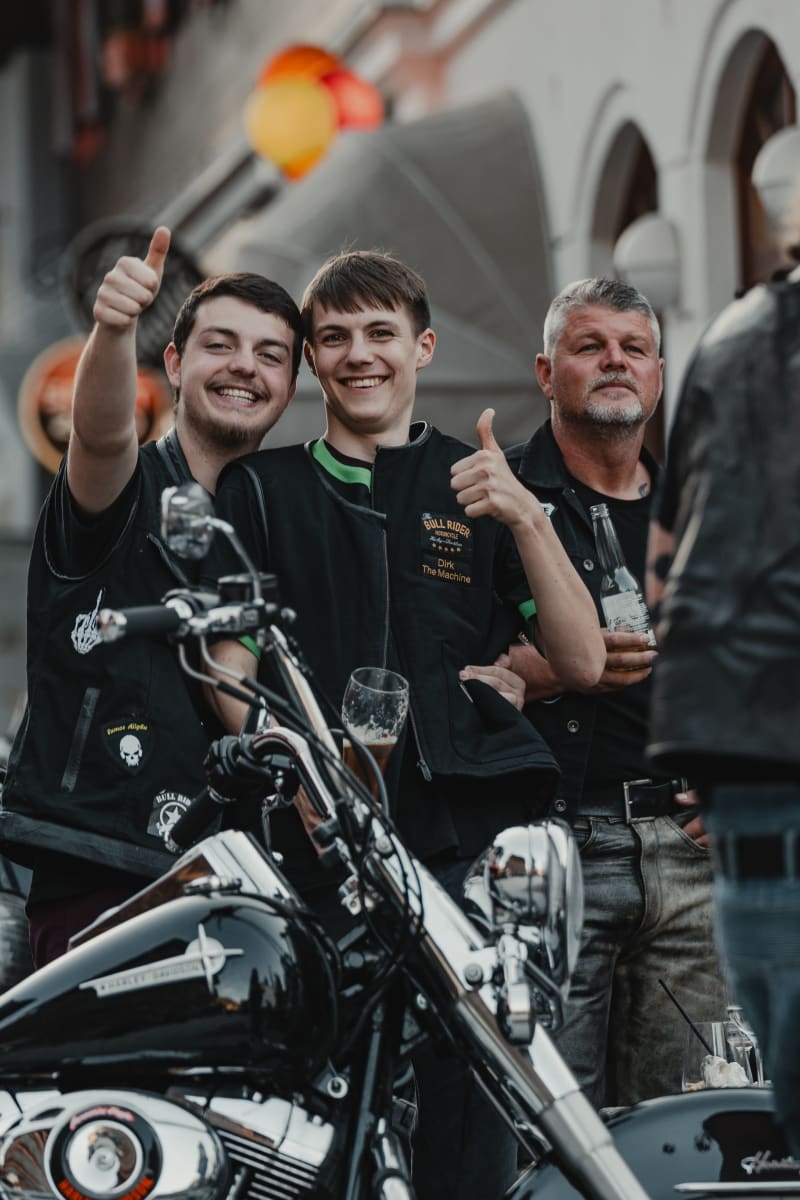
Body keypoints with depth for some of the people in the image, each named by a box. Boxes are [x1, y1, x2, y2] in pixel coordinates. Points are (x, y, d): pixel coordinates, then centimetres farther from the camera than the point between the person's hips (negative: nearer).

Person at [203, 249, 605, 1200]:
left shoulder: (476, 487, 19)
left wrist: (527, 518, -5)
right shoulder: (263, 488, 18)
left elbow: (582, 661, 11)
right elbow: (228, 665, 9)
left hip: (470, 832, 1)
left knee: (470, 1121, -9)